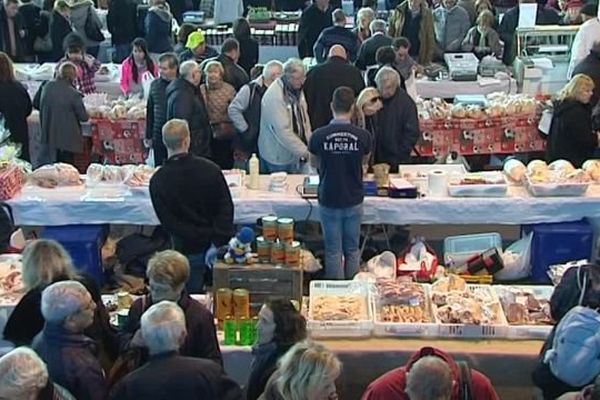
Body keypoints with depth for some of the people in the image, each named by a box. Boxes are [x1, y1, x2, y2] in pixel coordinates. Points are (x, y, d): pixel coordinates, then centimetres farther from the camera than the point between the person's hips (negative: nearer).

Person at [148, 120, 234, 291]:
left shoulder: (158, 180, -12)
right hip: (216, 246, 1)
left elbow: (167, 222, -12)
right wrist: (220, 242, -11)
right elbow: (226, 208, -10)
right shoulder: (210, 169, -10)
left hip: (188, 250, -1)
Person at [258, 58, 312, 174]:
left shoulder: (297, 89, 4)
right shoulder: (274, 96, -23)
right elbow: (283, 131, -26)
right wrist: (305, 152, -25)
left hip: (297, 154, 8)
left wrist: (309, 144, 4)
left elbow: (304, 118, 15)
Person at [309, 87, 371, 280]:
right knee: (352, 250, 14)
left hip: (329, 200, -1)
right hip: (354, 200, 1)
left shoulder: (319, 135, -12)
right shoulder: (362, 136, -10)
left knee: (333, 251, 8)